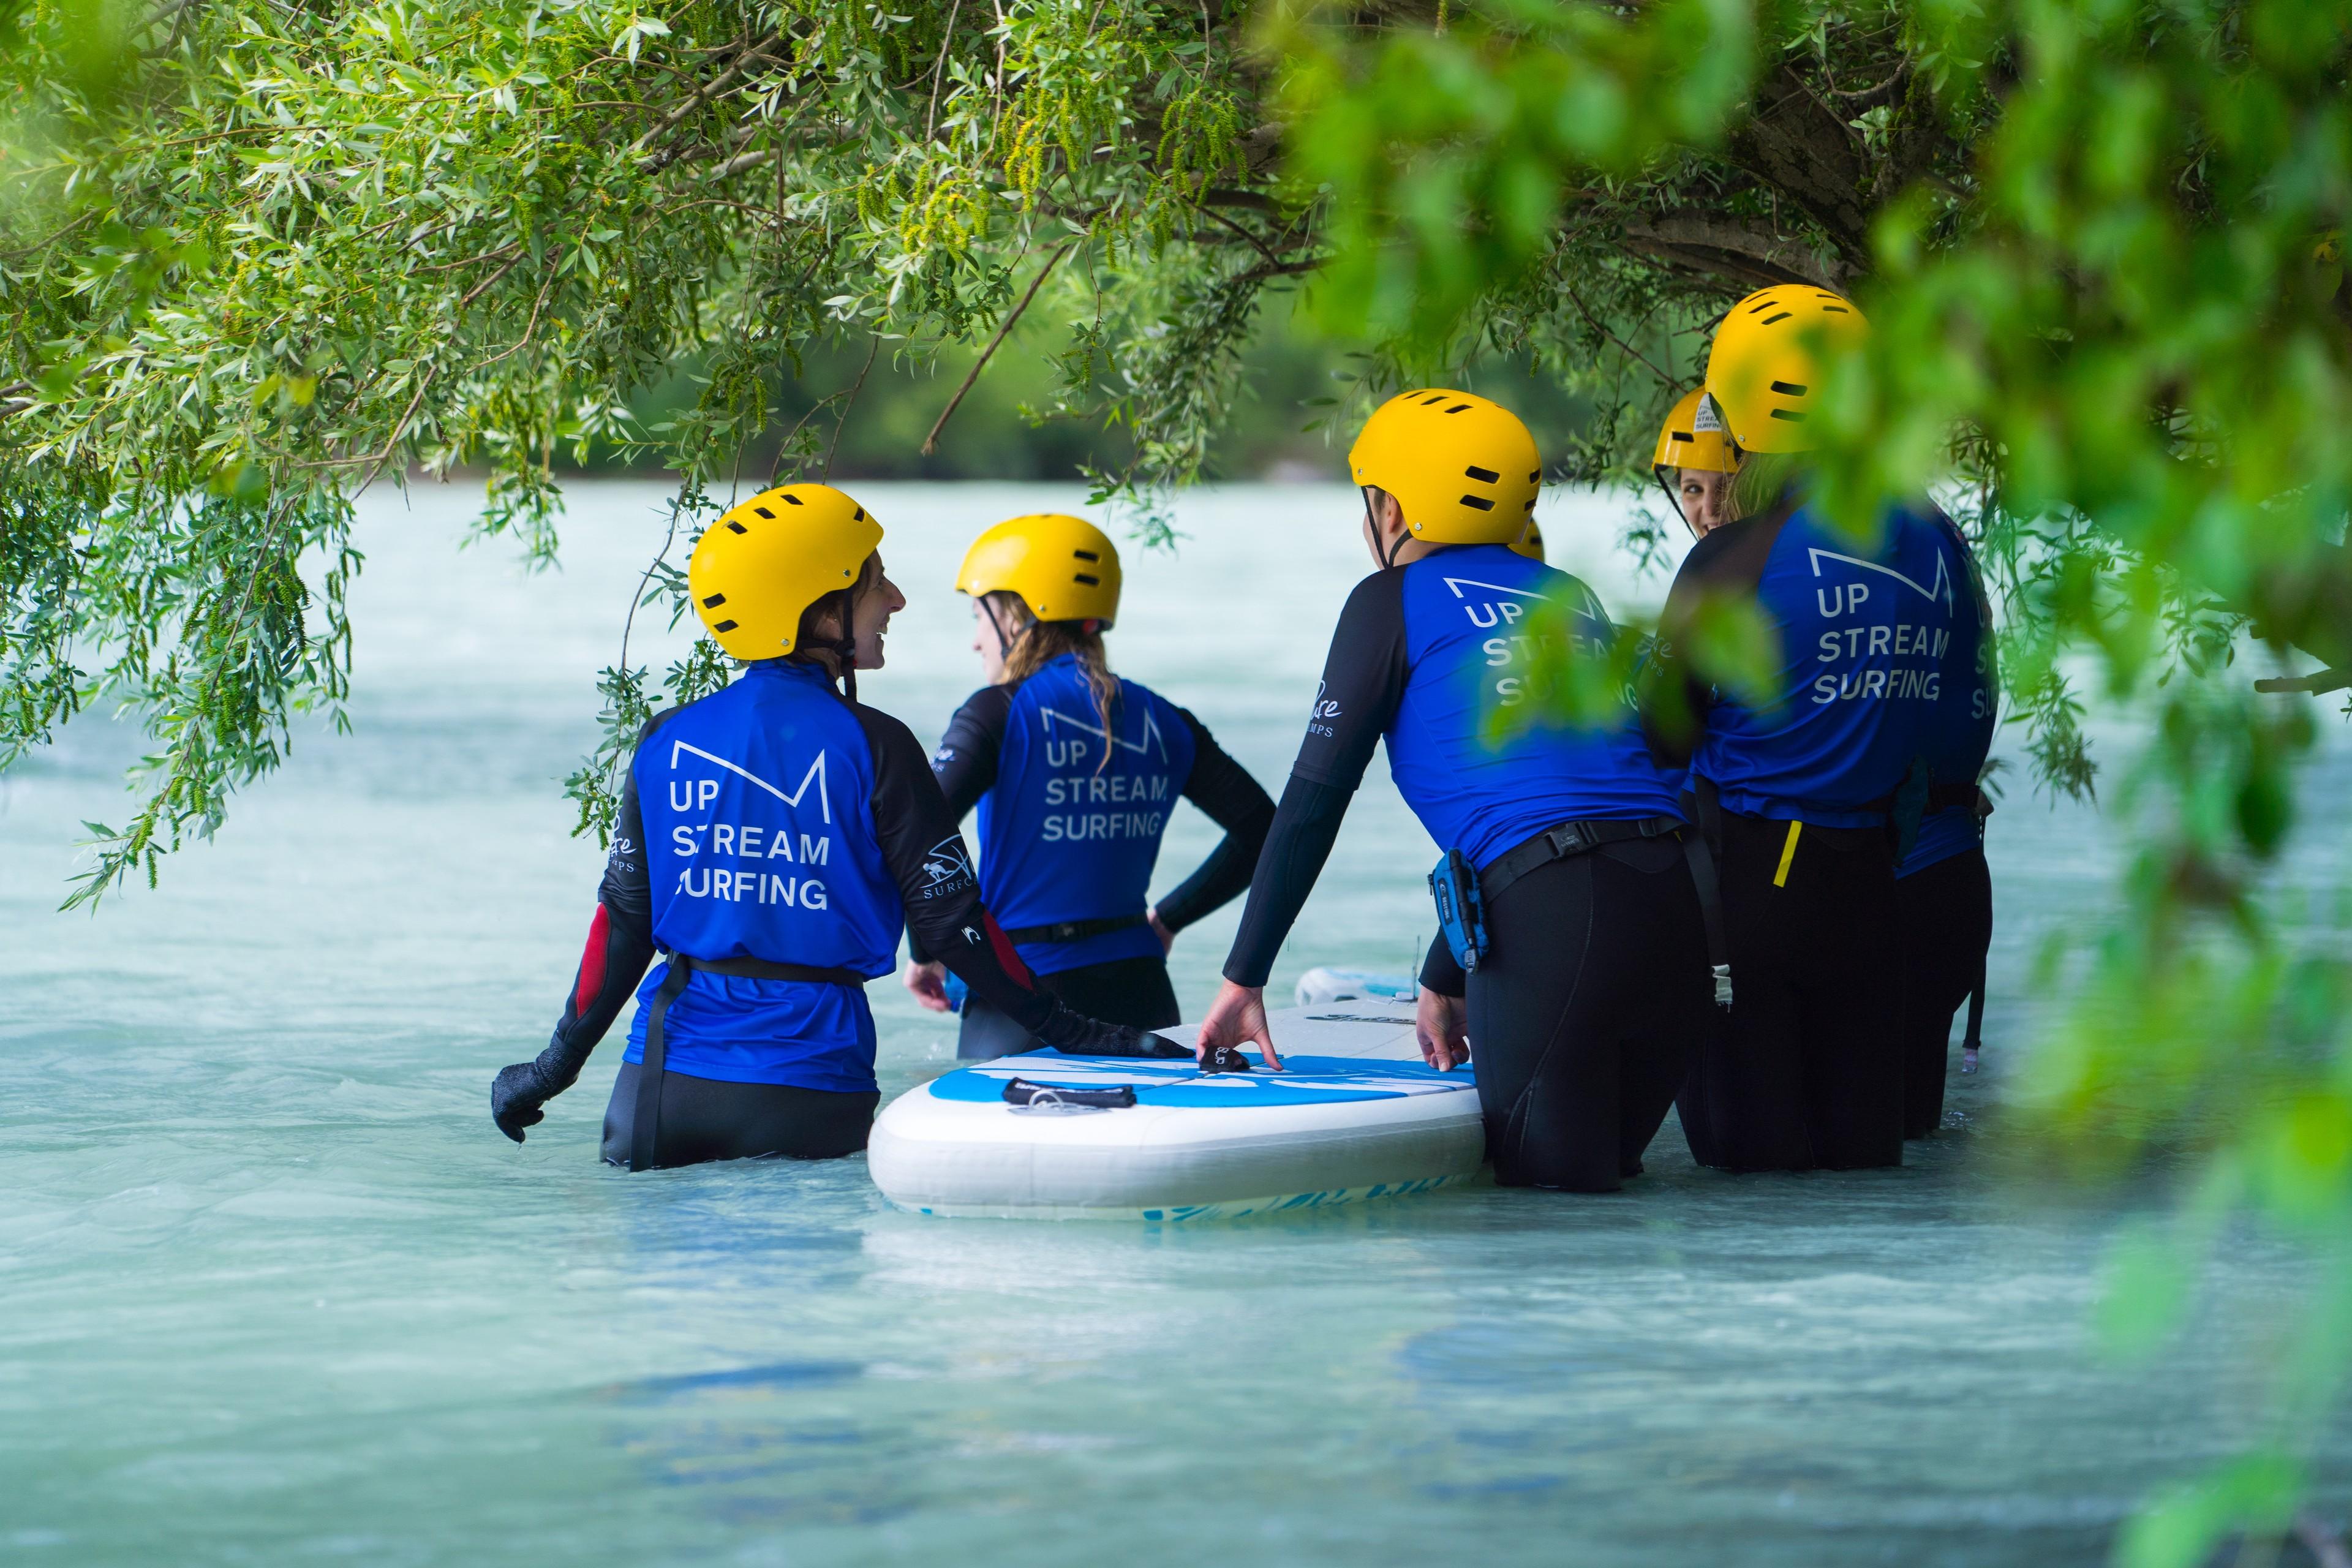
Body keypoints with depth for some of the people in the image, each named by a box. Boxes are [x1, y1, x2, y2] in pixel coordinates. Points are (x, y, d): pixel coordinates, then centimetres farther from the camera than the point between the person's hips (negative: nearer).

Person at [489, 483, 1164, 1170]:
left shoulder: (668, 741, 4)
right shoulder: (872, 746, -7)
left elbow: (623, 923, 5)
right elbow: (952, 920, -6)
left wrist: (554, 1069, 15)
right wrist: (1071, 1034, 2)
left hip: (669, 1077, 3)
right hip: (808, 1089, -3)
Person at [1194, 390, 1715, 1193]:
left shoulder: (1393, 600, 7)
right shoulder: (1571, 599, 26)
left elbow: (1313, 802, 6)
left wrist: (1244, 978, 12)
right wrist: (1446, 979, 37)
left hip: (1551, 916, -6)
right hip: (1669, 906, 6)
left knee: (1543, 1173, 1)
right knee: (1607, 1159, 18)